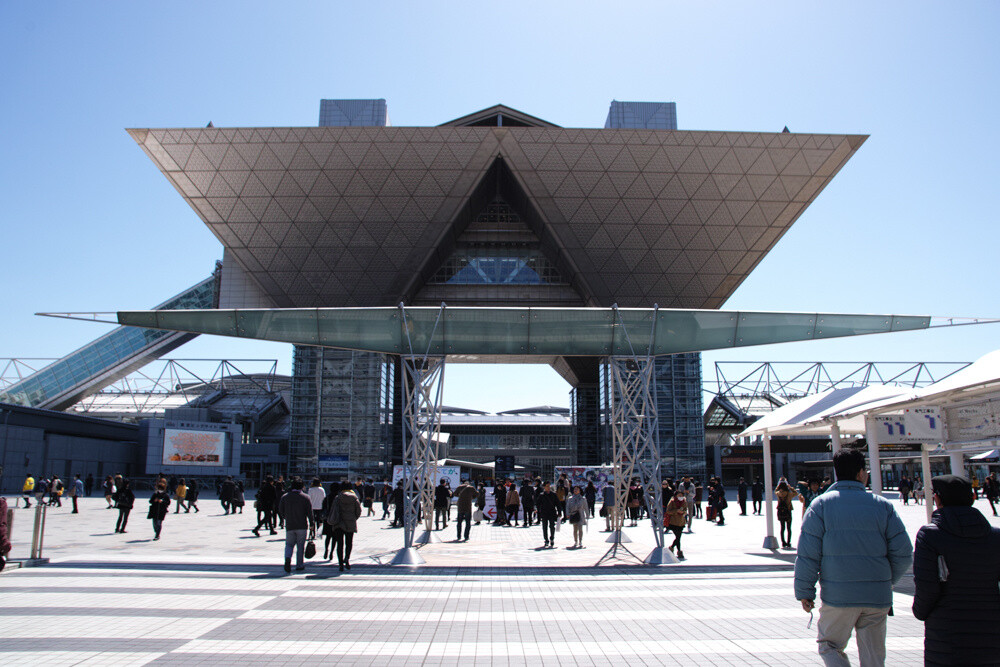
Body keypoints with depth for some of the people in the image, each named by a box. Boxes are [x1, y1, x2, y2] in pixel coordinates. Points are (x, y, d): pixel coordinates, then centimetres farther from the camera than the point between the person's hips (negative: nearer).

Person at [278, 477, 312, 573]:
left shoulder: (285, 497, 2)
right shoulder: (305, 497, -4)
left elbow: (280, 511, 6)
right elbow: (310, 512, -5)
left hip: (289, 526, 1)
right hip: (302, 526, -1)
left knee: (289, 544, 12)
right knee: (300, 546, 8)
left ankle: (288, 558, -15)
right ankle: (299, 565, 12)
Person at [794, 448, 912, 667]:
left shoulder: (821, 505, -4)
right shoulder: (882, 505, 1)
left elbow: (807, 554, -8)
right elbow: (903, 554, 1)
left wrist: (804, 592, 1)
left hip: (837, 597, -2)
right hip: (877, 597, 2)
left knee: (829, 645, 15)